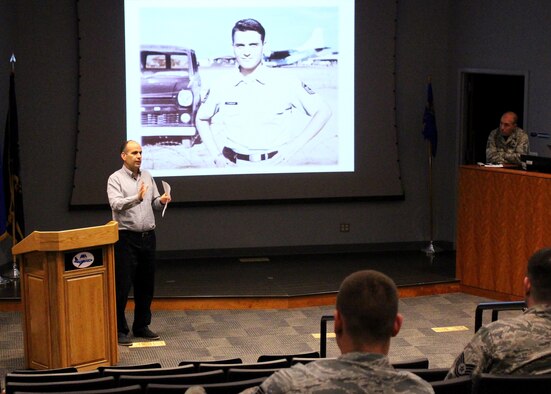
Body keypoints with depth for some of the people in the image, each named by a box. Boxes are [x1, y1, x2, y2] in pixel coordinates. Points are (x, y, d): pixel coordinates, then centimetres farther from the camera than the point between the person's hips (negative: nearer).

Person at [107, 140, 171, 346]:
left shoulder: (147, 176, 13)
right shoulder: (116, 179, -6)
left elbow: (154, 203, 17)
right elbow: (116, 204, -21)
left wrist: (161, 201, -5)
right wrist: (137, 198, -36)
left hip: (148, 236, 6)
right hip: (126, 238, -6)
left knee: (146, 285, 11)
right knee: (123, 286, -4)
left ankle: (142, 326, 22)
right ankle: (119, 329, 3)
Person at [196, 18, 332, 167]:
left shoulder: (285, 82, -4)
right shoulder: (221, 87, 3)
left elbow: (323, 111, 0)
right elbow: (201, 119, 18)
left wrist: (293, 147, -7)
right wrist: (216, 155, 5)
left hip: (274, 164, -1)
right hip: (233, 166, 1)